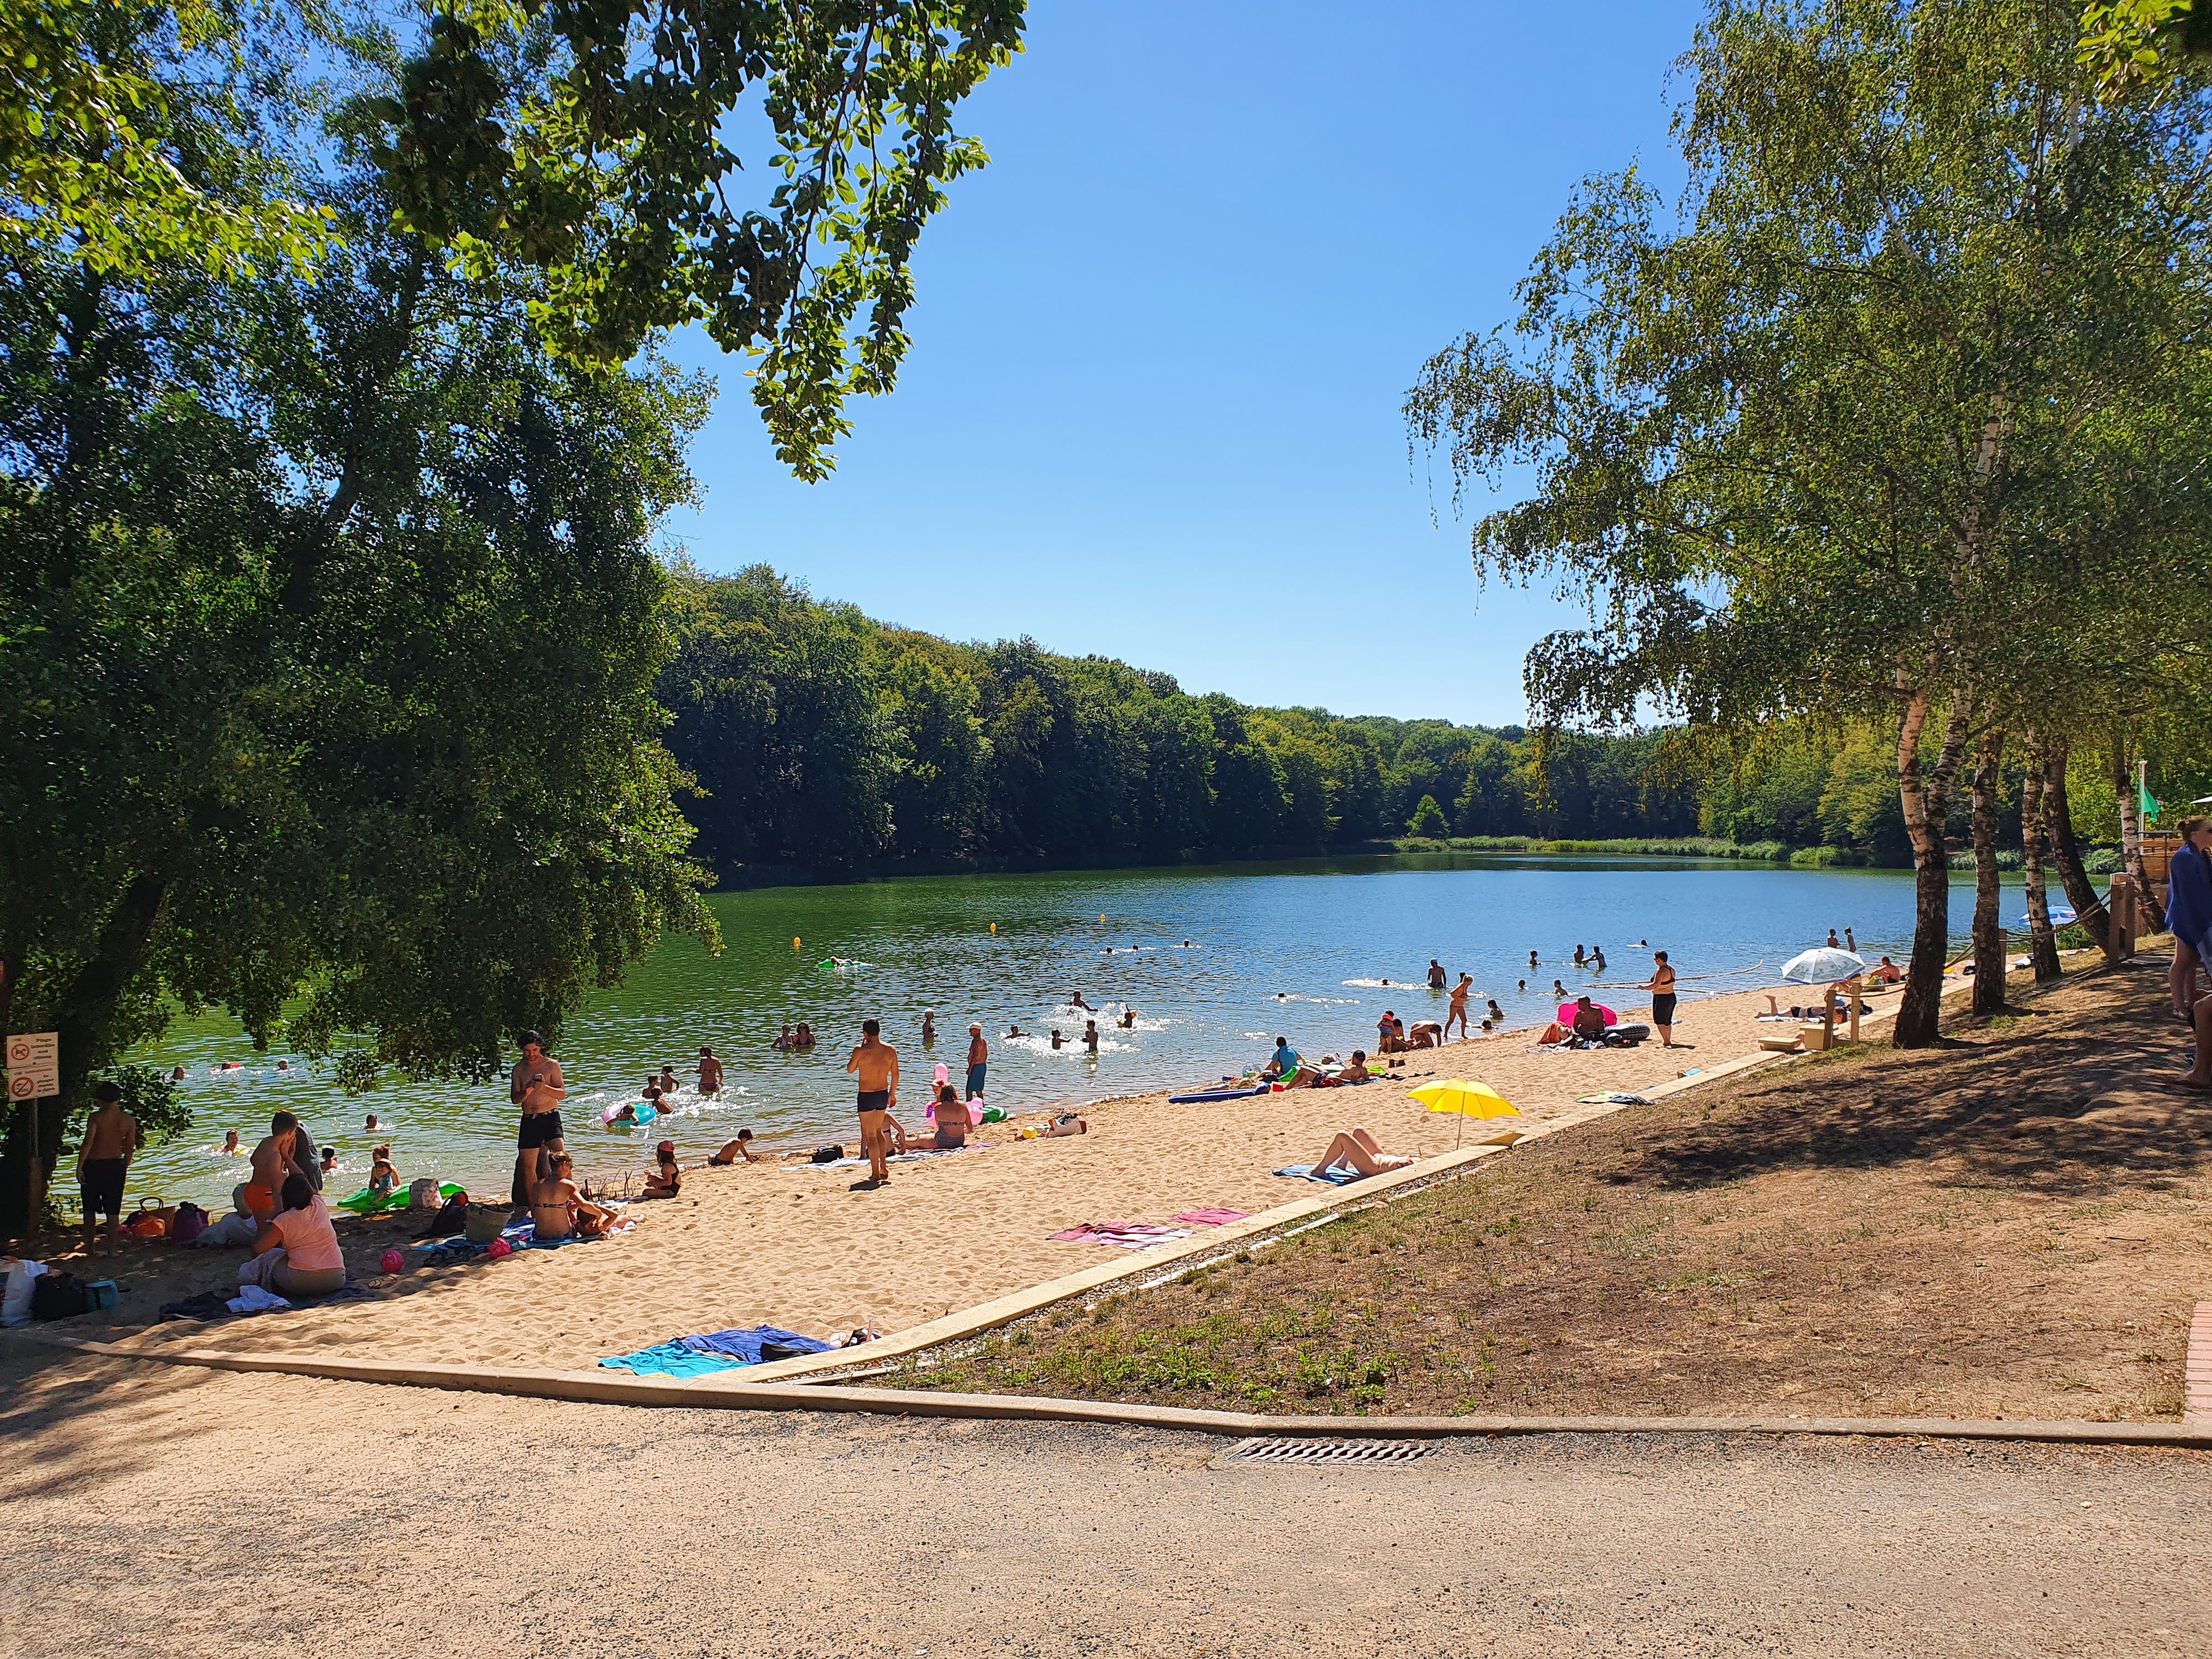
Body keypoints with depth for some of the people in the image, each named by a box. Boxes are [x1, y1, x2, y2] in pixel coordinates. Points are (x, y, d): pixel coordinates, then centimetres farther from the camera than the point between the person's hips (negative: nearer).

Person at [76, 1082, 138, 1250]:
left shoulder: (96, 1118, -11)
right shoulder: (129, 1120, 0)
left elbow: (88, 1143, -17)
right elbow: (130, 1147, 5)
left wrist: (79, 1167, -12)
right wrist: (125, 1167, 18)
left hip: (94, 1166, -3)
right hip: (116, 1166, 3)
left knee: (90, 1208, 13)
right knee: (113, 1210, 7)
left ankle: (89, 1246, 19)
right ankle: (113, 1247, 5)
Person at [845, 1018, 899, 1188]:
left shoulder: (861, 1051, -18)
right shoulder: (890, 1050, -4)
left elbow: (850, 1069, -1)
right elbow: (895, 1074, 6)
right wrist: (892, 1094, 20)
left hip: (867, 1096, -5)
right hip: (883, 1095, 5)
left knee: (870, 1135, 4)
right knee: (878, 1131, 24)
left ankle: (875, 1174, 7)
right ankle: (884, 1168, 26)